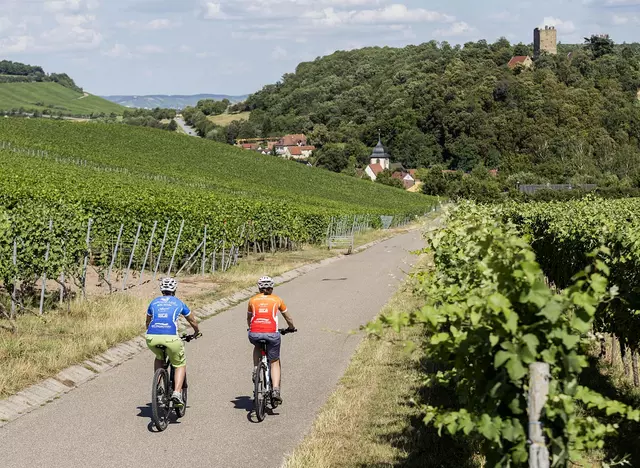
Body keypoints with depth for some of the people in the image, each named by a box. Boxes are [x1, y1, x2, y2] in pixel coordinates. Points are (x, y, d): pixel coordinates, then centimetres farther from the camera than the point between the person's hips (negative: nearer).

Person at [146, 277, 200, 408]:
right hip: (171, 338, -3)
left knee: (159, 358, 33)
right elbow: (193, 322, 31)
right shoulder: (179, 303, 18)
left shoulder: (154, 302, 23)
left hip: (152, 338, 3)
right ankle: (177, 392, -3)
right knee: (180, 365, 17)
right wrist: (197, 332, 51)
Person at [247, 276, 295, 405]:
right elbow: (289, 319, 26)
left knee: (257, 347, 37)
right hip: (272, 334, -1)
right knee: (275, 363, 14)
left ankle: (255, 369, 17)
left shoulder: (253, 300, 17)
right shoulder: (277, 300, 15)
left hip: (254, 334, 1)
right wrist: (291, 328, 46)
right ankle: (276, 390, -2)